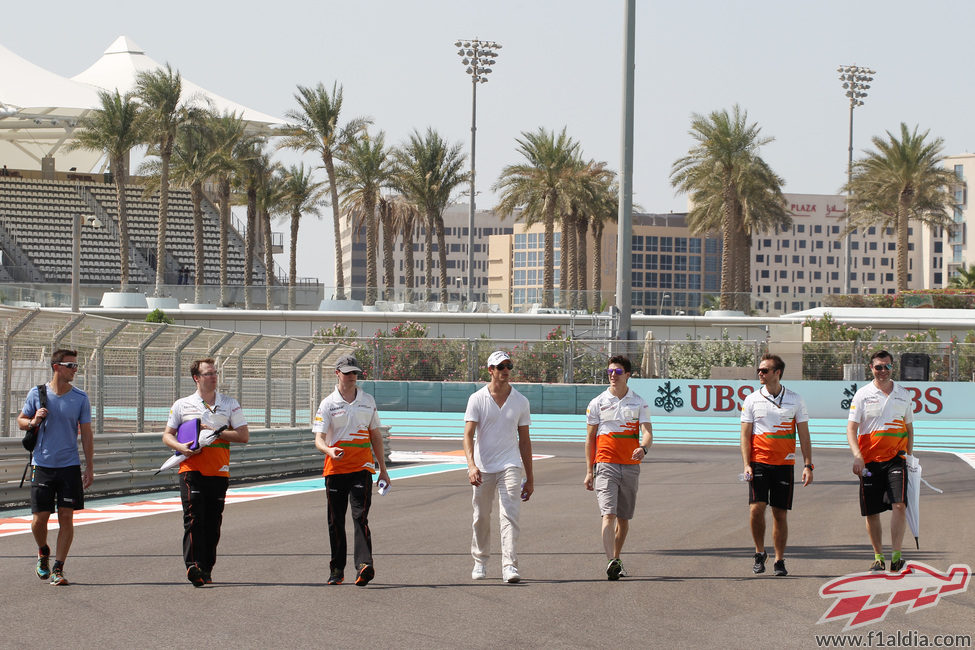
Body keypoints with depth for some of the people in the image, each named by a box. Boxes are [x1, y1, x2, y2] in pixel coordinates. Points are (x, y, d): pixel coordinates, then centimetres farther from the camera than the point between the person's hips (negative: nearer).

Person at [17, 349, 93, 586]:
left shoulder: (80, 398, 1)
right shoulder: (37, 394, 0)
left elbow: (86, 434, 6)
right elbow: (21, 421, 11)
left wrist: (90, 467, 2)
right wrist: (33, 422, -13)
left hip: (70, 466, 0)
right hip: (42, 465, 0)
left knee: (66, 517, -4)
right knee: (40, 519, 0)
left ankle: (58, 569, 3)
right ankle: (43, 553, 29)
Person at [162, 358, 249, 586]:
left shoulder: (230, 404, 11)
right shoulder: (182, 405, 11)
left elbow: (244, 435, 4)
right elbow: (167, 435, 14)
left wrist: (215, 432, -7)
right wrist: (181, 447, -8)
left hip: (219, 471, 1)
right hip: (191, 468, -1)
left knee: (213, 521, 3)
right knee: (193, 517, -16)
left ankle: (206, 569, 11)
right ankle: (192, 565, -24)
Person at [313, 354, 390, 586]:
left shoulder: (368, 401, 11)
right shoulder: (328, 404, 3)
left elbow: (375, 435, 18)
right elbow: (318, 438, -6)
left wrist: (383, 469, 17)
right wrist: (328, 450, -30)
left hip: (362, 467, 0)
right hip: (335, 469, 0)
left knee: (360, 516, -13)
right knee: (335, 521, 6)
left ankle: (364, 566, -24)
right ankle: (337, 569, 17)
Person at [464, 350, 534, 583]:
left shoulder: (520, 401, 7)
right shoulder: (477, 399, 0)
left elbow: (524, 440, 13)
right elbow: (468, 435, -7)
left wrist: (530, 477, 11)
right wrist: (471, 464, -23)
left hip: (510, 466, 0)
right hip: (482, 467, 0)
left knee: (509, 515, -14)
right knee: (481, 517, 8)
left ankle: (509, 565, -19)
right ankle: (480, 561, 26)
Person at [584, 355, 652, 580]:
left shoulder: (639, 403, 6)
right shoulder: (597, 403, 5)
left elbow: (648, 432, -4)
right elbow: (590, 438, 9)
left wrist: (644, 448, -28)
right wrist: (589, 471, 4)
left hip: (630, 466, 2)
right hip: (605, 464, -2)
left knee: (624, 518, 9)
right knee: (609, 514, -16)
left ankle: (616, 559, 25)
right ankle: (611, 562, -28)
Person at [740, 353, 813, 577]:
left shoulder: (795, 400, 4)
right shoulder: (752, 400, 3)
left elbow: (804, 435, 7)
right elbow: (745, 435, 4)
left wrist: (808, 465, 0)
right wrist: (746, 464, -7)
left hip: (784, 464, 0)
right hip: (759, 463, 0)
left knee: (780, 513, 2)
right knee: (756, 508, -13)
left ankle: (779, 560, 12)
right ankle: (760, 553, 7)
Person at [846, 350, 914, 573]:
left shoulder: (903, 394, 9)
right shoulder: (862, 394, 2)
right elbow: (851, 427, -3)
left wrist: (909, 456, 13)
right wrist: (857, 456, -16)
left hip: (895, 459, 0)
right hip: (869, 461, 0)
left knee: (899, 505, -15)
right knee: (871, 512, 4)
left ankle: (896, 555, -13)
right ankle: (878, 557, 17)